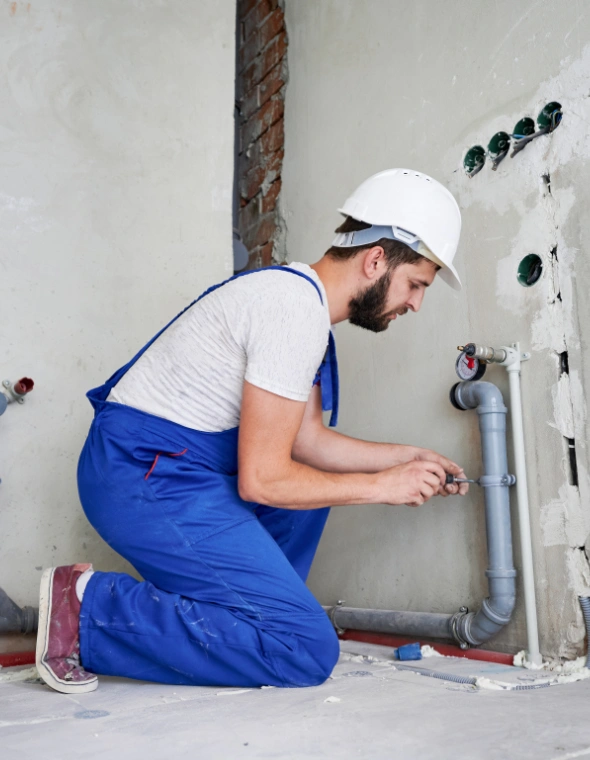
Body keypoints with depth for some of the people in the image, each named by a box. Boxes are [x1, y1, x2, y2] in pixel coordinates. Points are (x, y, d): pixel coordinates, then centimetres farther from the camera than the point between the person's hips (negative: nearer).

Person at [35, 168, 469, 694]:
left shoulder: (302, 294, 13)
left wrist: (404, 458, 12)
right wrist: (381, 486, -8)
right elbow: (262, 480, -20)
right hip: (145, 476, -11)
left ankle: (252, 614, 17)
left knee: (312, 475, 25)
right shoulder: (297, 310, -19)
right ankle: (92, 608, -8)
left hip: (176, 469, 11)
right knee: (308, 652, -10)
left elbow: (307, 439, 17)